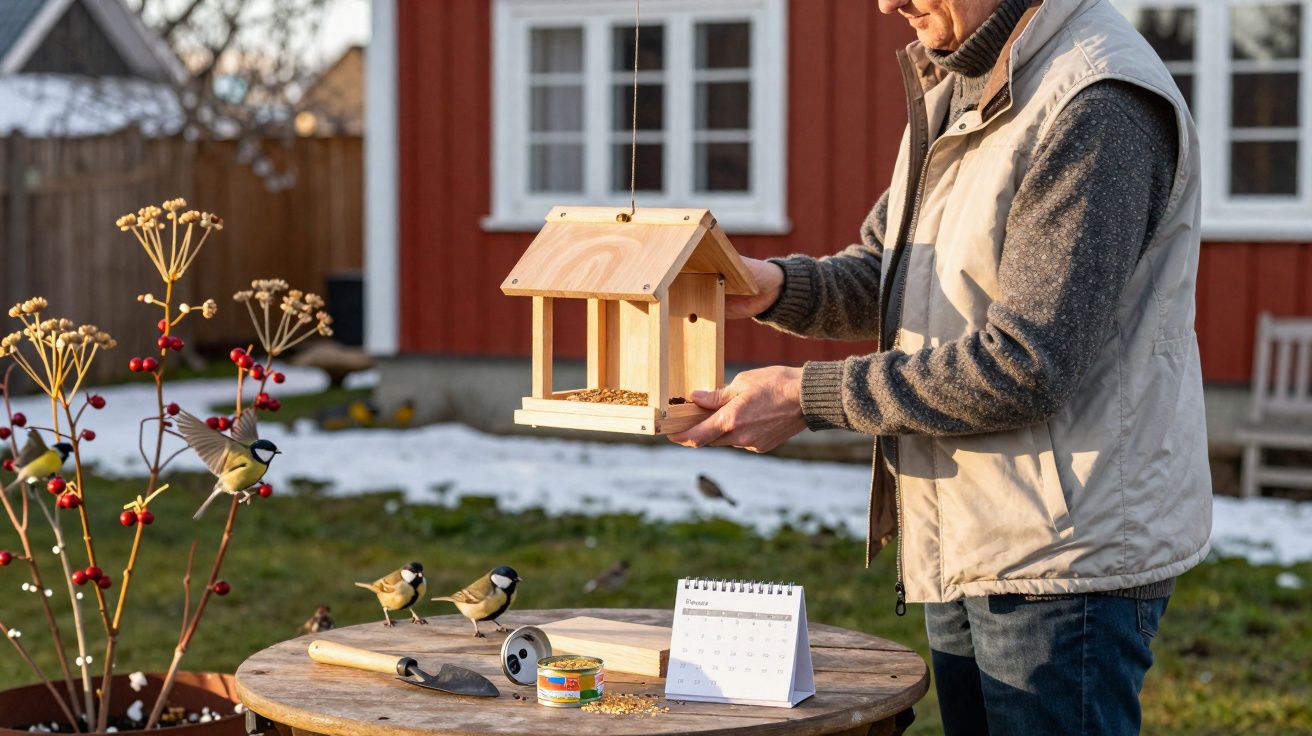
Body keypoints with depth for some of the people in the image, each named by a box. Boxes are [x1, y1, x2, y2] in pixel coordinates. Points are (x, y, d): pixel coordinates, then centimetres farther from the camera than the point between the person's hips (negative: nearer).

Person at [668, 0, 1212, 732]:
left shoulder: (1099, 107, -20)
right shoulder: (952, 90, 11)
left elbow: (1025, 366, -24)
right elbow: (878, 273, 16)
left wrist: (808, 396, -19)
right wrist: (777, 285, -5)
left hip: (1066, 560, -9)